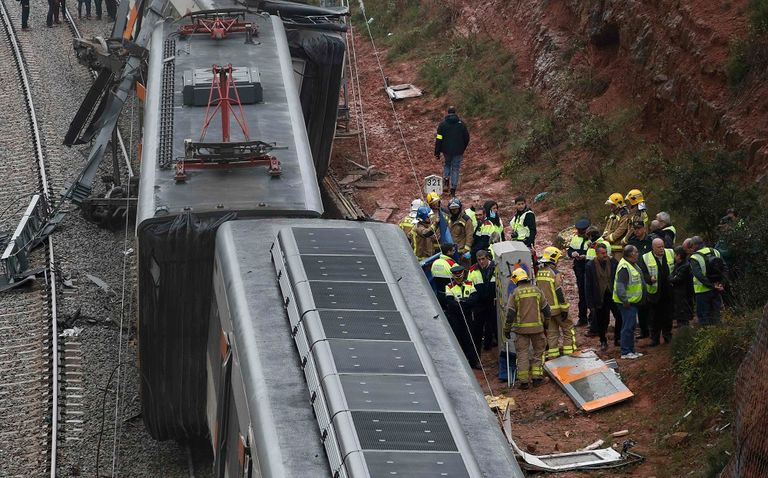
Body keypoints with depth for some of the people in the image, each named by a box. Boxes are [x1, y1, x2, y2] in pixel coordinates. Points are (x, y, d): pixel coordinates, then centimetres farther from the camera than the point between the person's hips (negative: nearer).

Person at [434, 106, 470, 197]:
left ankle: (446, 179, 1)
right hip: (458, 152, 0)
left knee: (446, 165, 26)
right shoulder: (461, 123, -1)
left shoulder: (442, 124, -5)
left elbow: (438, 139, -6)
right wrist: (463, 149, 20)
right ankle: (453, 190, 5)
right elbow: (467, 137, 5)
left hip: (447, 151, 0)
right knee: (455, 169, 8)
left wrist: (437, 152, -1)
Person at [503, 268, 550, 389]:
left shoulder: (515, 293, -6)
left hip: (521, 328, -1)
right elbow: (546, 309, 7)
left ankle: (524, 380, 3)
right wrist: (546, 322, 25)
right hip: (537, 327, 1)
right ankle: (537, 376, 11)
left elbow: (510, 313, -6)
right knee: (538, 351, 15)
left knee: (522, 353, 5)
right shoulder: (537, 291, 1)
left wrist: (507, 329, 5)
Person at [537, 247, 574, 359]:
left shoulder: (539, 273, 5)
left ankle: (552, 354, 11)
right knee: (568, 328, 8)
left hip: (546, 309, 6)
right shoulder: (555, 273, -16)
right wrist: (564, 309, -14)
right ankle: (568, 350, 5)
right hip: (556, 308, -6)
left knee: (551, 332, 12)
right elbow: (559, 292, -18)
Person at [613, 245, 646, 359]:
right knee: (628, 326, -7)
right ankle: (625, 352, -3)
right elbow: (620, 286, -26)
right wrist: (625, 300, -26)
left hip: (633, 301, 11)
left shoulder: (632, 265, 13)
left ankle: (631, 350, 24)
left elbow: (639, 281, 23)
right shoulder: (624, 267, -21)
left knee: (632, 326, 16)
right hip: (627, 302, -11)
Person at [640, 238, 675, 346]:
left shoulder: (671, 254, 2)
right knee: (655, 317, 4)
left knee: (668, 316, 10)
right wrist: (650, 279, -28)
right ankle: (655, 338, 13)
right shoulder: (646, 258, -6)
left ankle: (667, 336, 23)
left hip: (669, 292, 2)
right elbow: (643, 273, -9)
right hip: (654, 292, -2)